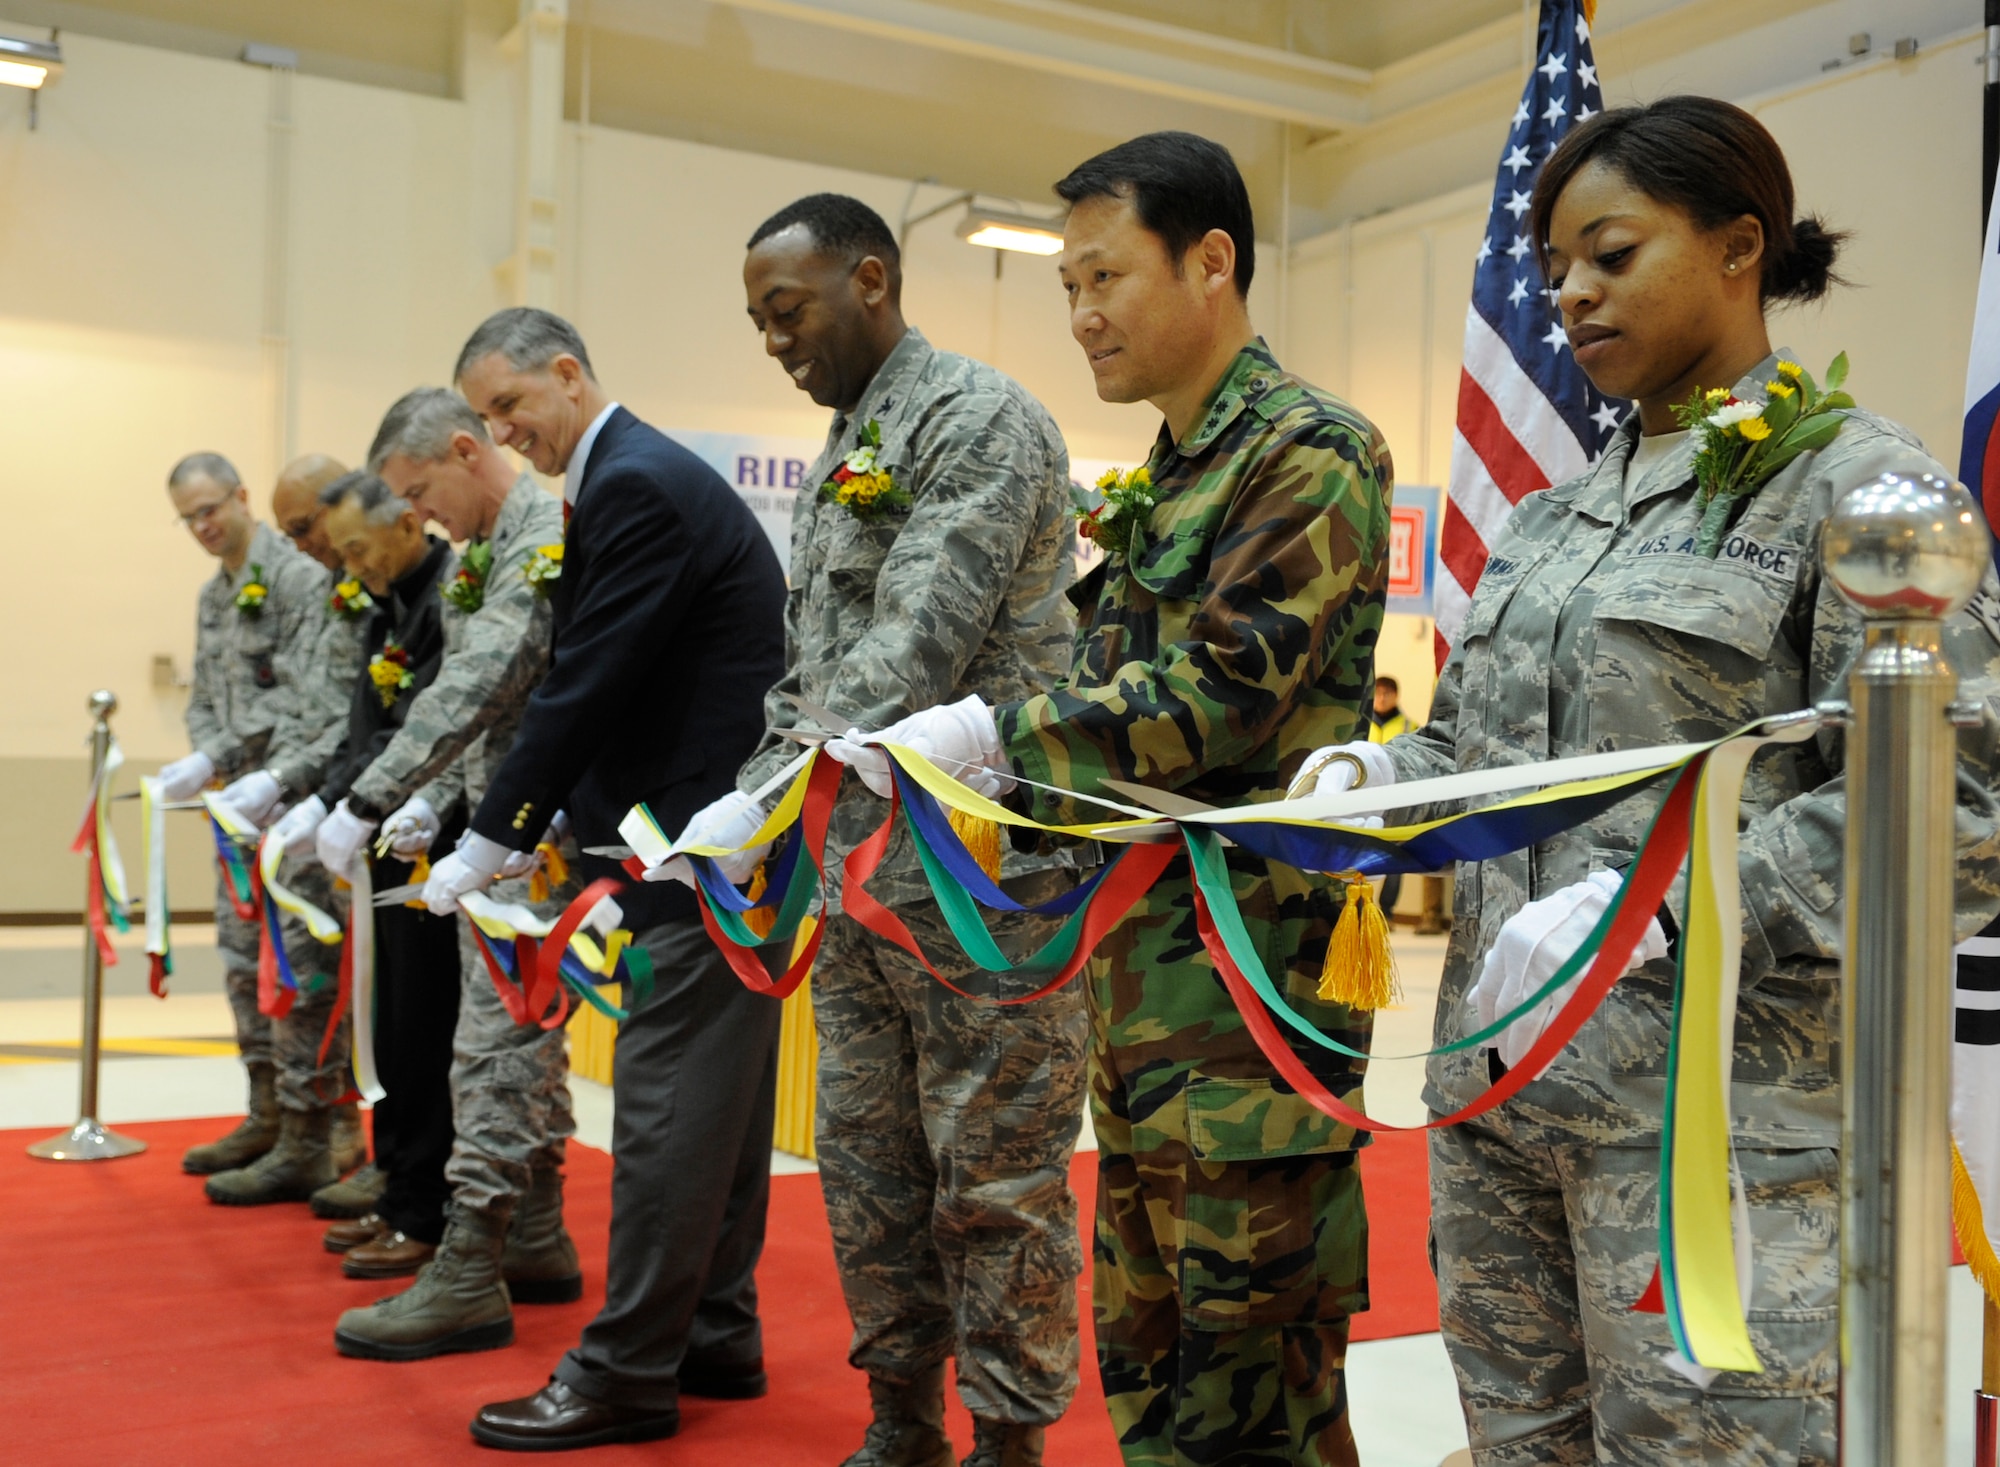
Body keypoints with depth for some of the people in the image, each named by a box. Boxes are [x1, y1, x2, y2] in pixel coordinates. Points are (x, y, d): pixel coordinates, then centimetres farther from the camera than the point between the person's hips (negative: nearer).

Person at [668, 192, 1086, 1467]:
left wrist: (770, 800, -25)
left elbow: (918, 652, -21)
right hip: (858, 871, 9)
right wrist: (747, 813, 9)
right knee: (867, 1158, 14)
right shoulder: (840, 455, 18)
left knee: (994, 1175, 1)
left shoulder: (980, 420, -10)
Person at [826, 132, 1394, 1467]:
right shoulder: (1174, 474, 19)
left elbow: (1221, 696, -19)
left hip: (1253, 973, -9)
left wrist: (994, 734, -15)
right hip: (1145, 971, 9)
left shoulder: (1306, 449, -10)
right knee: (1146, 1355, 18)